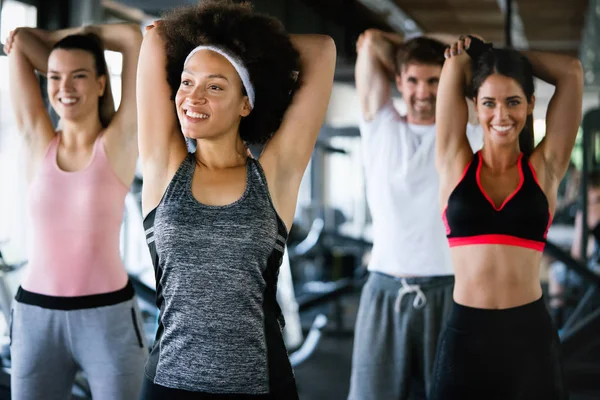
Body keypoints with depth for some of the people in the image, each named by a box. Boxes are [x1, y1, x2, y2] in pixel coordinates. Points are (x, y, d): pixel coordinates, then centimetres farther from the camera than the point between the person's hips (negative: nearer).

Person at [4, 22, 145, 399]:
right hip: (36, 316, 3)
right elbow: (20, 41, 8)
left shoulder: (118, 142, -2)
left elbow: (133, 37, -3)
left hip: (108, 316, -2)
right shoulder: (38, 142, 5)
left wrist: (77, 34, 11)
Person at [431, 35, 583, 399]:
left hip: (530, 334, 1)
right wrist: (460, 57, 21)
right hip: (466, 334, 0)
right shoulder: (455, 163, 2)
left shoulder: (544, 168, 4)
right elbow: (455, 61, 3)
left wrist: (510, 55, 14)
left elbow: (571, 72, 4)